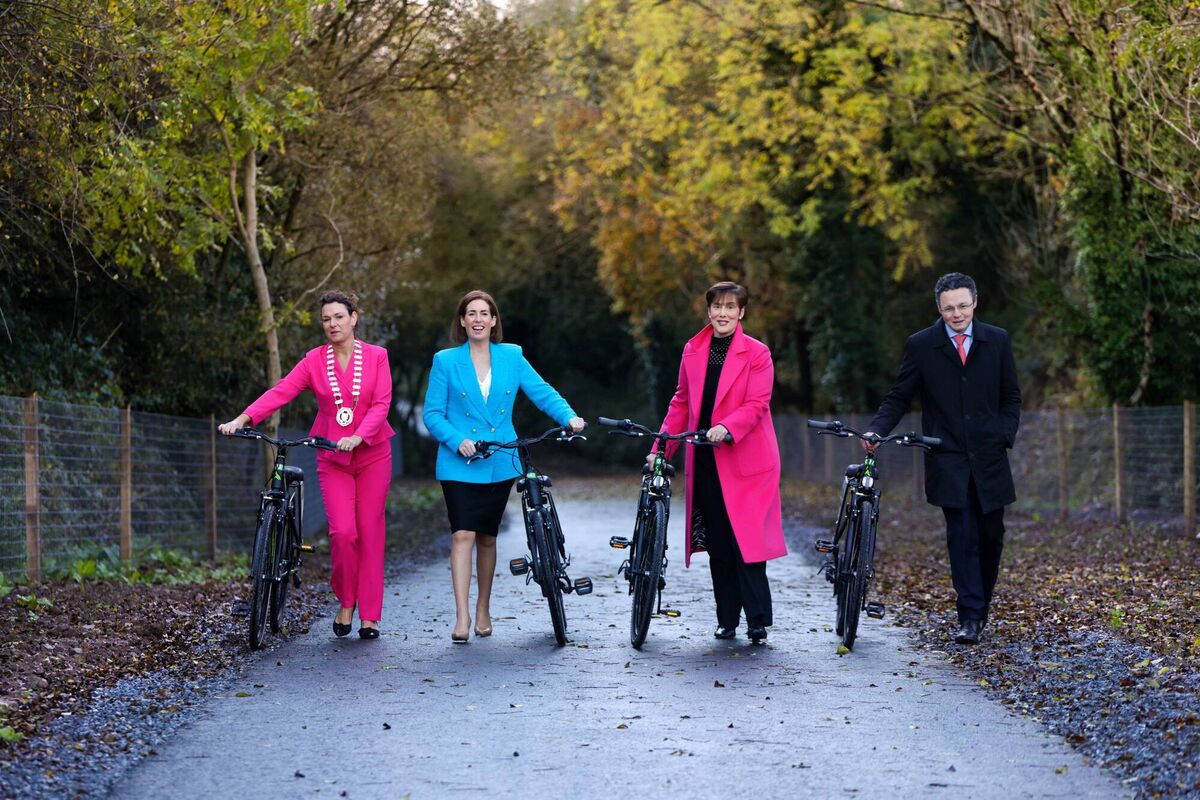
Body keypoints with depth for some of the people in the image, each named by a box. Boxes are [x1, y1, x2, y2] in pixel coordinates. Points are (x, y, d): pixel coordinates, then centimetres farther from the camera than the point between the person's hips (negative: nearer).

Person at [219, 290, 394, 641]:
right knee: (342, 532, -13)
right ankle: (345, 602, 10)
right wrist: (242, 419, -23)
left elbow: (381, 403, -8)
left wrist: (358, 437, -24)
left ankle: (369, 615, 8)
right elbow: (281, 392, -9)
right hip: (332, 458, 0)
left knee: (369, 533, 0)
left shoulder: (376, 357, 0)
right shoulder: (314, 360, 2)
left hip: (372, 454, 0)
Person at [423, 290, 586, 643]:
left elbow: (542, 392, 2)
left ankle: (483, 610, 25)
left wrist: (569, 416, -15)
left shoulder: (512, 357, 6)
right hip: (459, 464, -2)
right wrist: (457, 440, -17)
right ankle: (462, 617, -15)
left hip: (500, 465, 2)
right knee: (463, 535, -13)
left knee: (487, 537, 11)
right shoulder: (446, 361, 0)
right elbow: (432, 413, -1)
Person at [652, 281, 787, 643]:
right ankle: (726, 620, 13)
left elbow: (756, 405, -10)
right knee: (717, 543, 7)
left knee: (746, 540, -10)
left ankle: (758, 621, -6)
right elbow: (681, 403, 15)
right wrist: (660, 448, 10)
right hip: (704, 460, 4)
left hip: (743, 459, -4)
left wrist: (726, 428, -26)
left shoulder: (757, 354, -3)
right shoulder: (693, 351, 10)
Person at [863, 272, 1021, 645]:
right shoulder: (920, 345, 1)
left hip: (988, 457, 2)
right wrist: (877, 431, -13)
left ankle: (980, 606, 24)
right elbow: (898, 397, 4)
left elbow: (1011, 397, 13)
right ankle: (970, 617, -10)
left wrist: (1005, 435, -2)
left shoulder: (997, 341, 6)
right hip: (947, 458, -2)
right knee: (962, 536, -10)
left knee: (991, 535, 7)